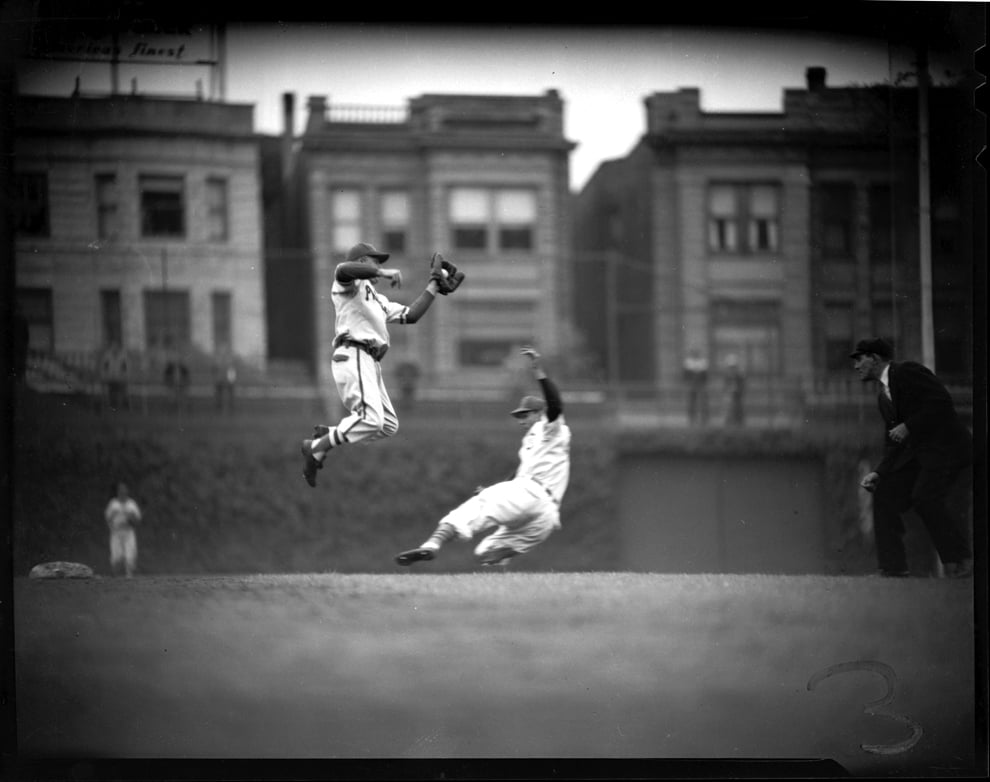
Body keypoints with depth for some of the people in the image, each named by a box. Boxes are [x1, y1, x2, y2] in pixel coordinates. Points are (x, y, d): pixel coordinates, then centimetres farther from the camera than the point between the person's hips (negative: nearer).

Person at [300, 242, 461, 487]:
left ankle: (327, 435, 11)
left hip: (371, 364, 10)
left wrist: (434, 286, 28)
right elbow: (342, 269, -21)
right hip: (353, 357, -10)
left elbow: (411, 315, 28)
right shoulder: (351, 284, 4)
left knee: (388, 425, 6)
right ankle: (316, 448, -15)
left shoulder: (379, 300, 32)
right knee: (370, 419, -24)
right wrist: (383, 272, -23)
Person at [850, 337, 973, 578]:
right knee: (885, 495, -1)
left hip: (946, 447, -9)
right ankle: (893, 567, 0)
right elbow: (892, 442, 20)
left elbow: (942, 401, -18)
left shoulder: (907, 372, -7)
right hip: (917, 454, 9)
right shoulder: (883, 395, 19)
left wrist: (908, 427, -18)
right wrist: (878, 473, 6)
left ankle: (961, 560, -9)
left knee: (925, 497, -23)